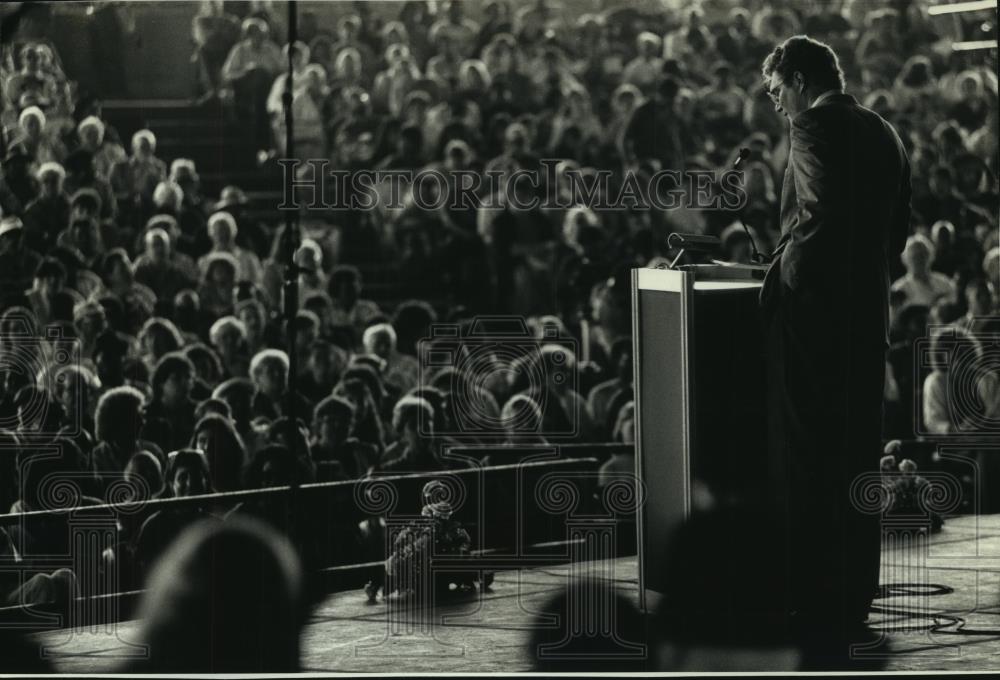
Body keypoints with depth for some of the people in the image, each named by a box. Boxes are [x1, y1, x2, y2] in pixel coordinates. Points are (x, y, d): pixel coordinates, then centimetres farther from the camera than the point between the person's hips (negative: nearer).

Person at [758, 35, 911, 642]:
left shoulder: (815, 127, -12)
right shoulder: (883, 134, 13)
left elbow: (819, 213, -22)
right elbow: (899, 227, 16)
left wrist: (785, 274, -11)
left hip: (814, 310, -8)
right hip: (869, 312, 8)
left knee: (805, 460, -3)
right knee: (859, 453, 12)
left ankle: (814, 600, -3)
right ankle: (856, 596, 17)